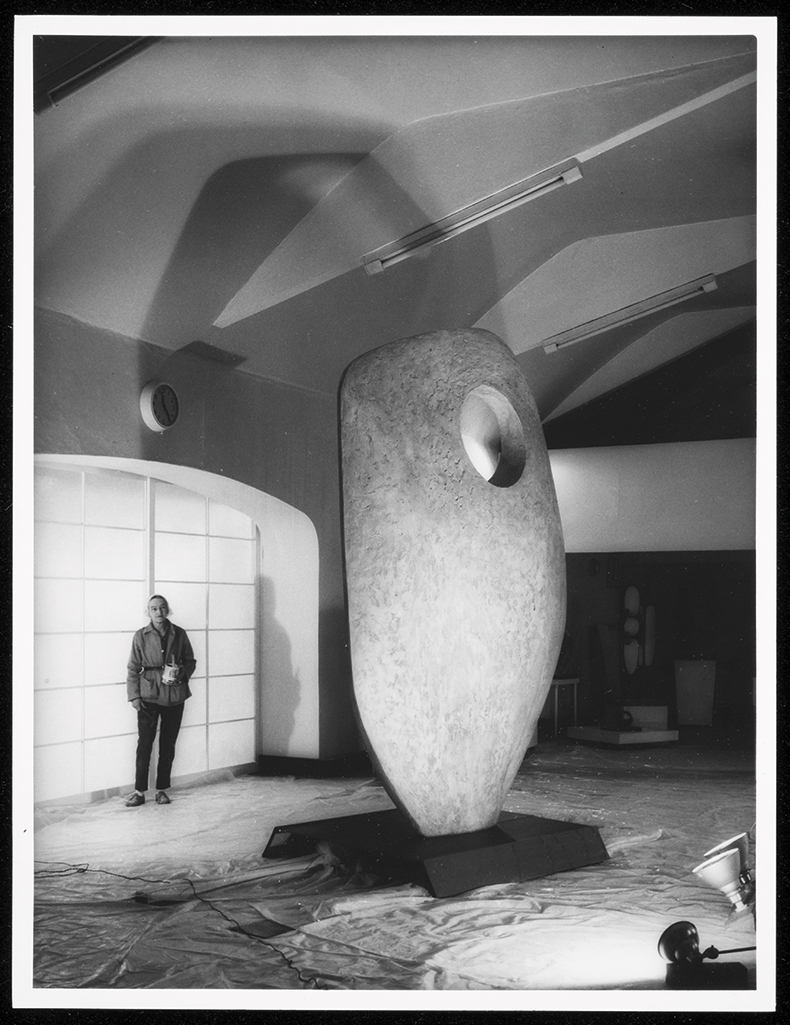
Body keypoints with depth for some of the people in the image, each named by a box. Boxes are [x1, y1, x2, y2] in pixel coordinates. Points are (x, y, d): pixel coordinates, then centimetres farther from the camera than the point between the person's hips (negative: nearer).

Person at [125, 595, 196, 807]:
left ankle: (162, 790, 16)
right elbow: (133, 668, 1)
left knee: (168, 744, 6)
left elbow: (190, 661, 11)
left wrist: (181, 671, -9)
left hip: (175, 695, 2)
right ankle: (139, 792, 3)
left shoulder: (179, 634, 3)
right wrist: (134, 695, -6)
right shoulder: (141, 636, 0)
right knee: (144, 743, -4)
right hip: (149, 695, -2)